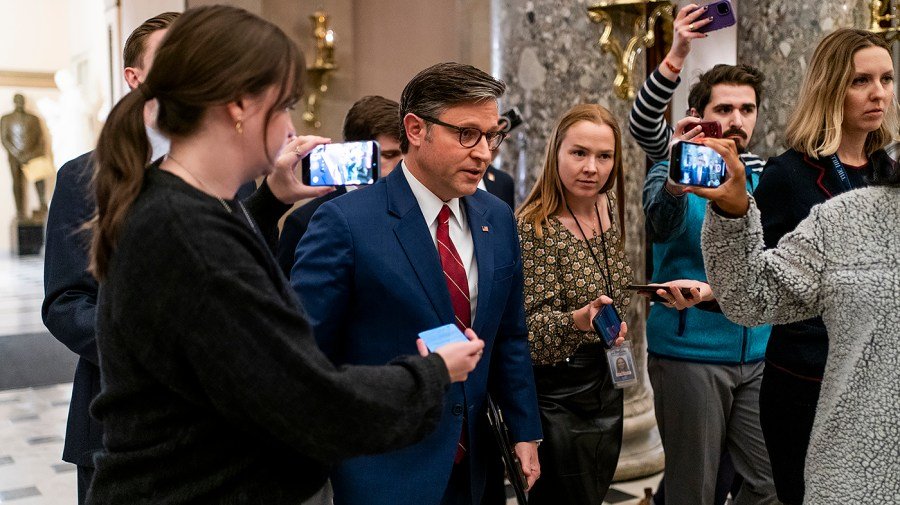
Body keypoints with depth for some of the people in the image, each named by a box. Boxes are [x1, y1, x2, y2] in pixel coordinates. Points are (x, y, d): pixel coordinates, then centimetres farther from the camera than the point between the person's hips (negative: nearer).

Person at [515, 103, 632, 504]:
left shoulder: (612, 207, -1)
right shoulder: (532, 228, -19)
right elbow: (530, 328, -22)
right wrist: (578, 320, -39)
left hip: (608, 384, 7)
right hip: (559, 393, -7)